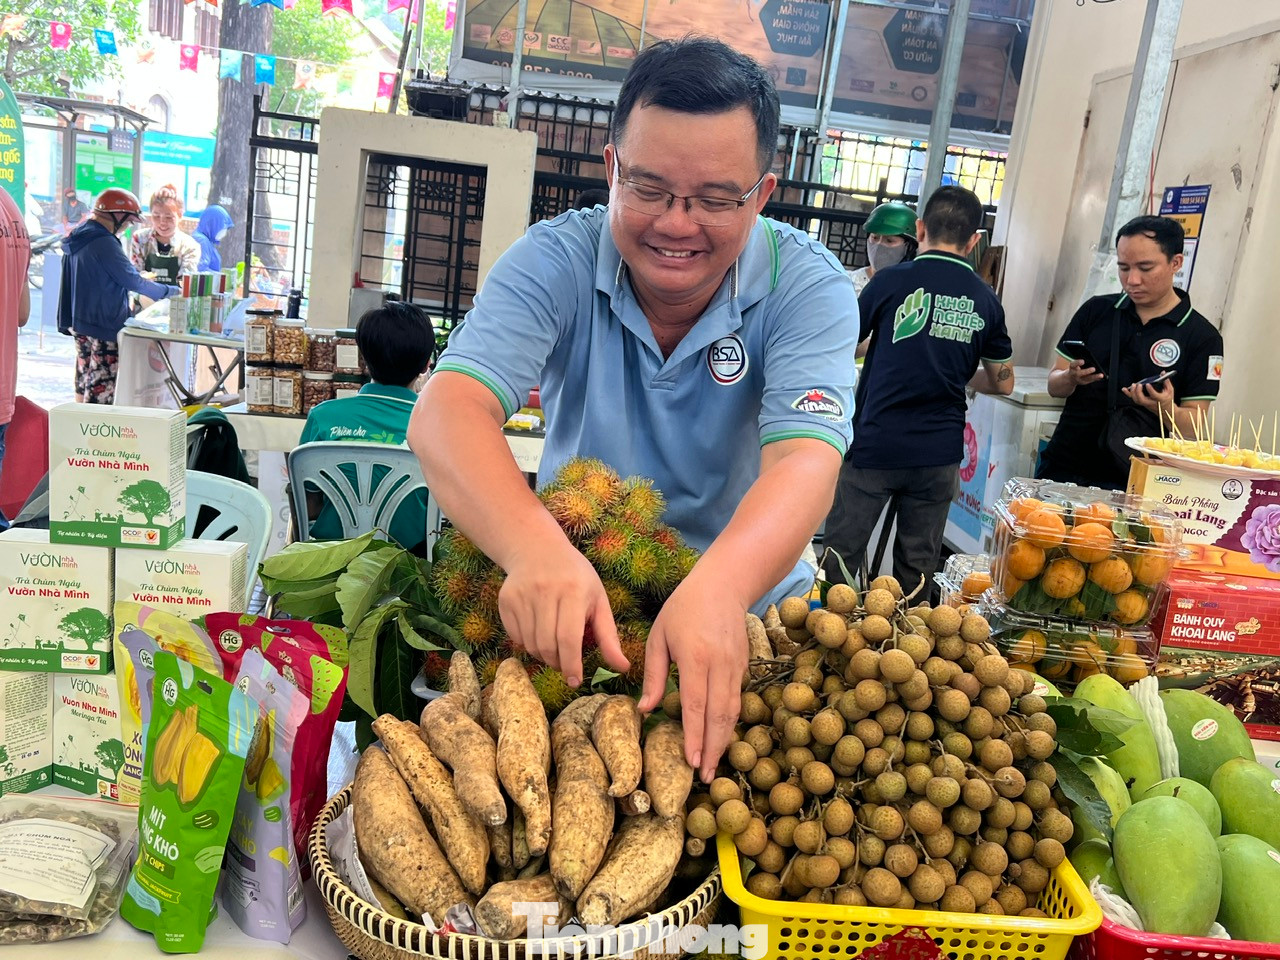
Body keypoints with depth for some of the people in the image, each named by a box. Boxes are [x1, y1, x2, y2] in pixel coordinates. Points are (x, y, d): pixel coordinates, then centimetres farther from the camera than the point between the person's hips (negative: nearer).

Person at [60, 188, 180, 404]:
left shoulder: (80, 236, 12)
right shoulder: (104, 242, -18)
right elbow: (132, 280, -16)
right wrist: (170, 291, -6)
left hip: (79, 320, 10)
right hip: (103, 324, -10)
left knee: (85, 382, 17)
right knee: (102, 386, -5)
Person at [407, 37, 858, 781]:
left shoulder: (809, 286, -13)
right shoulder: (555, 261, -12)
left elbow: (804, 462, -27)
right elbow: (447, 414, -25)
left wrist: (719, 587, -49)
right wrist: (536, 548, -46)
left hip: (744, 606, 1)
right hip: (573, 600, 0)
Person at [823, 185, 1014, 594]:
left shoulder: (891, 281, -6)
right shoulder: (986, 301, 4)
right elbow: (1002, 382, 13)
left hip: (875, 445, -3)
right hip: (939, 453, 3)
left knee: (839, 556, 5)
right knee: (918, 567, 11)